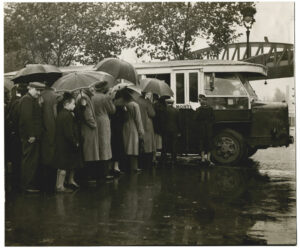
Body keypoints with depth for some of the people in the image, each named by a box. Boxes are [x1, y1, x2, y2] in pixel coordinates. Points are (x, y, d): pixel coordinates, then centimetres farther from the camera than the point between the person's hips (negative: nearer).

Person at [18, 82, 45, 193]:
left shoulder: (33, 100, 21)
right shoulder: (27, 100, -12)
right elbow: (27, 118, -21)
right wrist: (31, 135, -23)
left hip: (34, 136, 10)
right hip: (30, 137, -10)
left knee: (33, 161, 13)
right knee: (30, 160, -7)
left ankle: (32, 183, 19)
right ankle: (27, 185, -2)